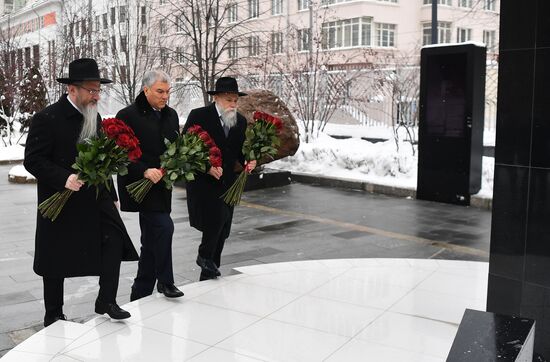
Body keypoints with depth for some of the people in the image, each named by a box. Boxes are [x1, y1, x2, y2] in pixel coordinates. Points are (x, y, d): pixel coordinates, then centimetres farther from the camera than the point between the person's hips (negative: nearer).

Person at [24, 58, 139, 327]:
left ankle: (106, 301, -2)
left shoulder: (94, 117, 9)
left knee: (115, 238, -14)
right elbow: (32, 160, -14)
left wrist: (111, 195, 16)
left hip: (95, 197, 5)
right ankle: (53, 316, 26)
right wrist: (63, 179, -28)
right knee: (56, 263, 7)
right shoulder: (47, 118, -12)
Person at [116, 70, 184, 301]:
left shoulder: (171, 115, 12)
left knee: (151, 240, 12)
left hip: (161, 185, 7)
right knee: (163, 228, -18)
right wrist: (144, 171, -22)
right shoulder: (127, 116, -9)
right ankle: (164, 281, 0)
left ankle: (139, 295, 25)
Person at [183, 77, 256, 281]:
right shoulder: (198, 116, -8)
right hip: (202, 179, -5)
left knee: (222, 231, 8)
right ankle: (204, 256, 3)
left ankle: (208, 275, 22)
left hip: (227, 181, 6)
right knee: (217, 217, -24)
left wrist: (247, 162, -5)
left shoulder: (241, 121, 8)